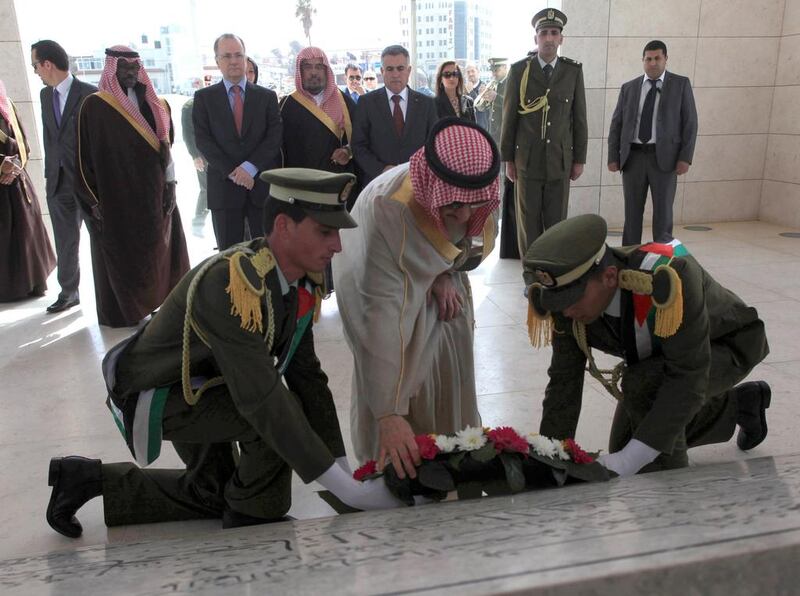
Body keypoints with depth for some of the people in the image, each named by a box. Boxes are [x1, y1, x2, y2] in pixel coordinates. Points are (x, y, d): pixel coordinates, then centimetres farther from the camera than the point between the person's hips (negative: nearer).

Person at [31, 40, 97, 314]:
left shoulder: (90, 94, -10)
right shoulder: (45, 95, 10)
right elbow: (49, 137, 14)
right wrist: (49, 173, 9)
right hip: (58, 181, 6)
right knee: (65, 243, 11)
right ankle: (69, 292, 22)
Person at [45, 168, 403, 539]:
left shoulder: (302, 282, -11)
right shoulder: (230, 283, -38)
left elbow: (307, 376, -8)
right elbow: (262, 399, -41)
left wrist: (343, 470, -12)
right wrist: (348, 491, -37)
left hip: (197, 386, 9)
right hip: (152, 394, -9)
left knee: (211, 496, 22)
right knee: (279, 413, -28)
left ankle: (88, 479, 33)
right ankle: (252, 520, -1)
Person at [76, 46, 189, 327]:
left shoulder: (155, 105, 9)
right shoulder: (94, 106, -5)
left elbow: (166, 147, 10)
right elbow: (86, 157, -5)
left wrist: (170, 186, 1)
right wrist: (94, 201, -8)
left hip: (154, 196, 4)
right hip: (115, 198, -4)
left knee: (158, 250, 8)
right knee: (122, 255, 5)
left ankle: (159, 302, 21)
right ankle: (125, 310, 18)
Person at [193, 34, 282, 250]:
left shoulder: (267, 96, 9)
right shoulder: (204, 97, 8)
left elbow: (275, 136, 0)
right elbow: (203, 140, -1)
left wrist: (250, 167, -14)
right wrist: (232, 172, -12)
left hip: (263, 184, 1)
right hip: (223, 185, 0)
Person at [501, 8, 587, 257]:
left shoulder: (573, 71, 2)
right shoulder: (519, 70, -2)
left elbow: (579, 118, 4)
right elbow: (509, 118, 0)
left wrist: (579, 159, 3)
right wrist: (508, 159, -1)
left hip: (560, 160, 1)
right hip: (527, 159, -1)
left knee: (557, 222, 5)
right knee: (528, 223, 4)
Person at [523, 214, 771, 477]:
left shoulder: (668, 277, -43)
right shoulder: (572, 293, -24)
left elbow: (688, 378, -40)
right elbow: (563, 381, -17)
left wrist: (625, 463, -44)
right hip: (660, 354, 7)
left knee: (643, 384, -35)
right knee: (622, 448, 12)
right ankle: (738, 404, 28)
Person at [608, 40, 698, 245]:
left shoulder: (681, 84, 5)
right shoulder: (629, 88, 11)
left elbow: (690, 122, 0)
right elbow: (616, 124, 9)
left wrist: (685, 157, -9)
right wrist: (613, 157, -1)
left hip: (664, 157, -2)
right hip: (633, 157, 2)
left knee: (663, 211, 1)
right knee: (632, 211, 6)